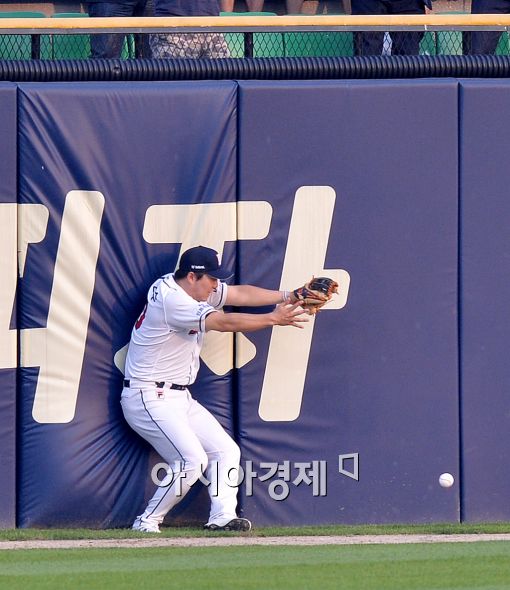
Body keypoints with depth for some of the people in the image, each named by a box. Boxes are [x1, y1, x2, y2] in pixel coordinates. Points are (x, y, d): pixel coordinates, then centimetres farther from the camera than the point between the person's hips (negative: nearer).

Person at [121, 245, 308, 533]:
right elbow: (224, 323, -25)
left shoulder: (196, 289, 8)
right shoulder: (171, 299, -22)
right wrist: (274, 319, -22)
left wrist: (288, 296, -2)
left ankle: (222, 516, -3)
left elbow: (240, 294, 8)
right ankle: (147, 522, -9)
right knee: (192, 461, -20)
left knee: (226, 451, 5)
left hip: (180, 398, 11)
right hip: (149, 398, -11)